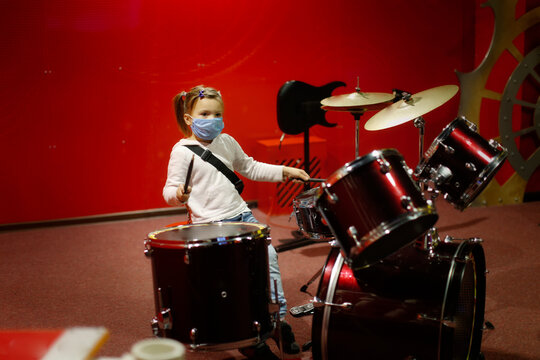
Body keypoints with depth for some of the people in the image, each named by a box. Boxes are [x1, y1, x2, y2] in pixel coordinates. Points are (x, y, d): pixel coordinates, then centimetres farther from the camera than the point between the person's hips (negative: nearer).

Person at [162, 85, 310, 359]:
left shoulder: (227, 142, 12)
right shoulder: (182, 151, -6)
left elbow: (249, 168, 25)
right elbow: (169, 191, -7)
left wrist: (283, 171, 16)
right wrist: (179, 195, -30)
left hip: (241, 215, 7)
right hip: (209, 224, -6)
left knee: (268, 254, -7)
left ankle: (278, 318, 6)